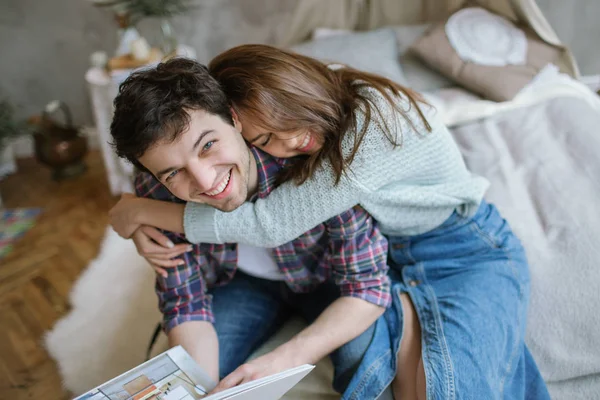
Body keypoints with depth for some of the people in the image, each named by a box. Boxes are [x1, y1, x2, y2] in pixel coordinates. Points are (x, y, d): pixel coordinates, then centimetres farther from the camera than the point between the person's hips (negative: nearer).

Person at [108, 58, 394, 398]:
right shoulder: (157, 194, -26)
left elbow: (368, 285, -28)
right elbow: (186, 303, -16)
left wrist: (284, 360, -41)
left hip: (326, 277, -1)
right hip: (240, 282, 2)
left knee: (365, 356, -27)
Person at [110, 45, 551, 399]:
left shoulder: (375, 122, -32)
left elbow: (270, 224, -32)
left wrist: (145, 210, -24)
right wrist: (149, 223, -15)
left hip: (469, 252, -4)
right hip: (387, 257, 5)